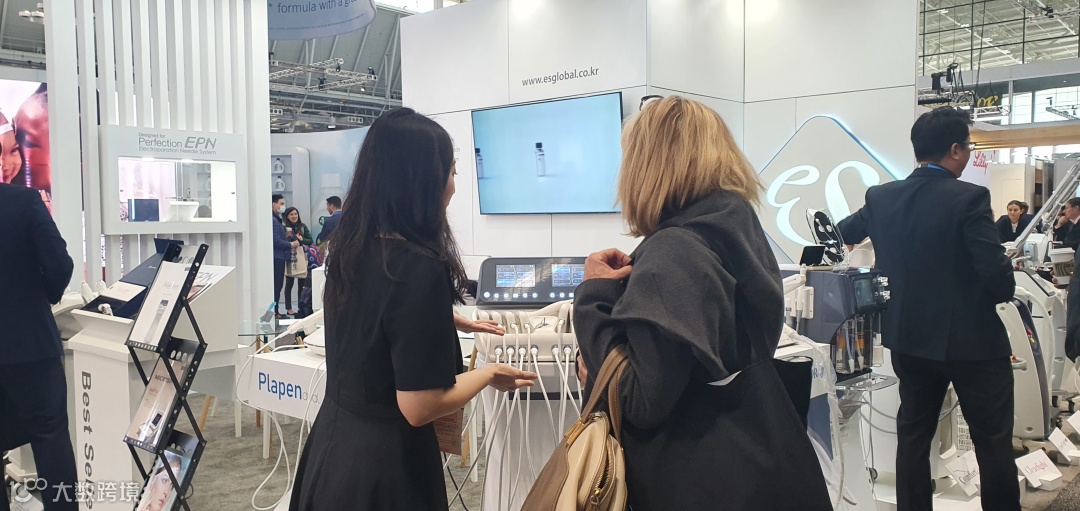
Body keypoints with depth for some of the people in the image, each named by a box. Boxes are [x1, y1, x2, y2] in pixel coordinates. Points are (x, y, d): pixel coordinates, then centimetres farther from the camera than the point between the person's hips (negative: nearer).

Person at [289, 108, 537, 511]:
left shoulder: (348, 250, -1)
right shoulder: (421, 268, -26)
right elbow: (419, 407, -25)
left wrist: (443, 321, 31)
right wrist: (488, 373, -8)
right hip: (384, 463, -8)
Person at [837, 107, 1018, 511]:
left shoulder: (880, 198, -1)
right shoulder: (969, 198, -17)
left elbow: (836, 237, 14)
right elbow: (997, 273, -22)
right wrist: (1003, 289, 1)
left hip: (910, 339, 5)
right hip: (973, 341, -5)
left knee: (913, 439, 14)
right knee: (993, 444, 10)